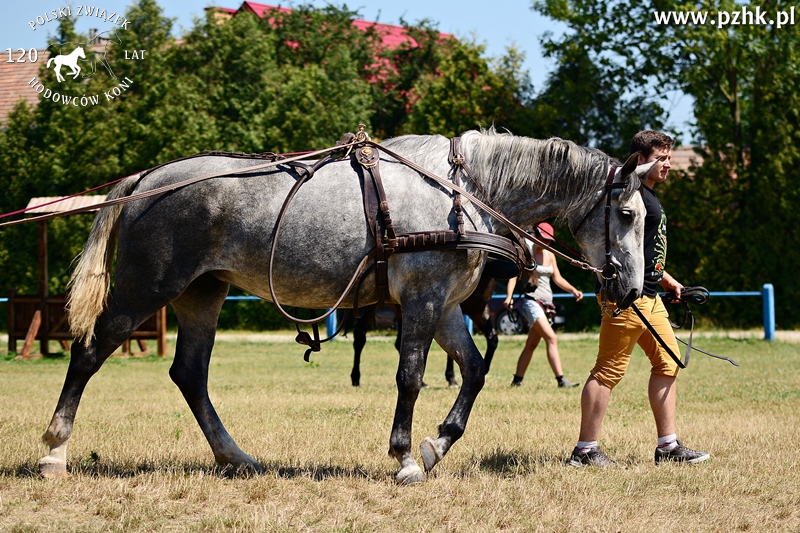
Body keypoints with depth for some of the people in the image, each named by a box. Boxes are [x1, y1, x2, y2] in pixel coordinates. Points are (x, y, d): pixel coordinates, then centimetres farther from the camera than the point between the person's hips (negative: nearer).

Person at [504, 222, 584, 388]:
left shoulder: (549, 255, 15)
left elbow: (557, 278, 18)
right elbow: (513, 275, -10)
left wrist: (573, 290, 3)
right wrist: (509, 296, -24)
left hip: (546, 303, 7)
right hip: (532, 301, -7)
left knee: (531, 345, 10)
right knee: (551, 338, -19)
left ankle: (517, 380, 16)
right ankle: (561, 379, -24)